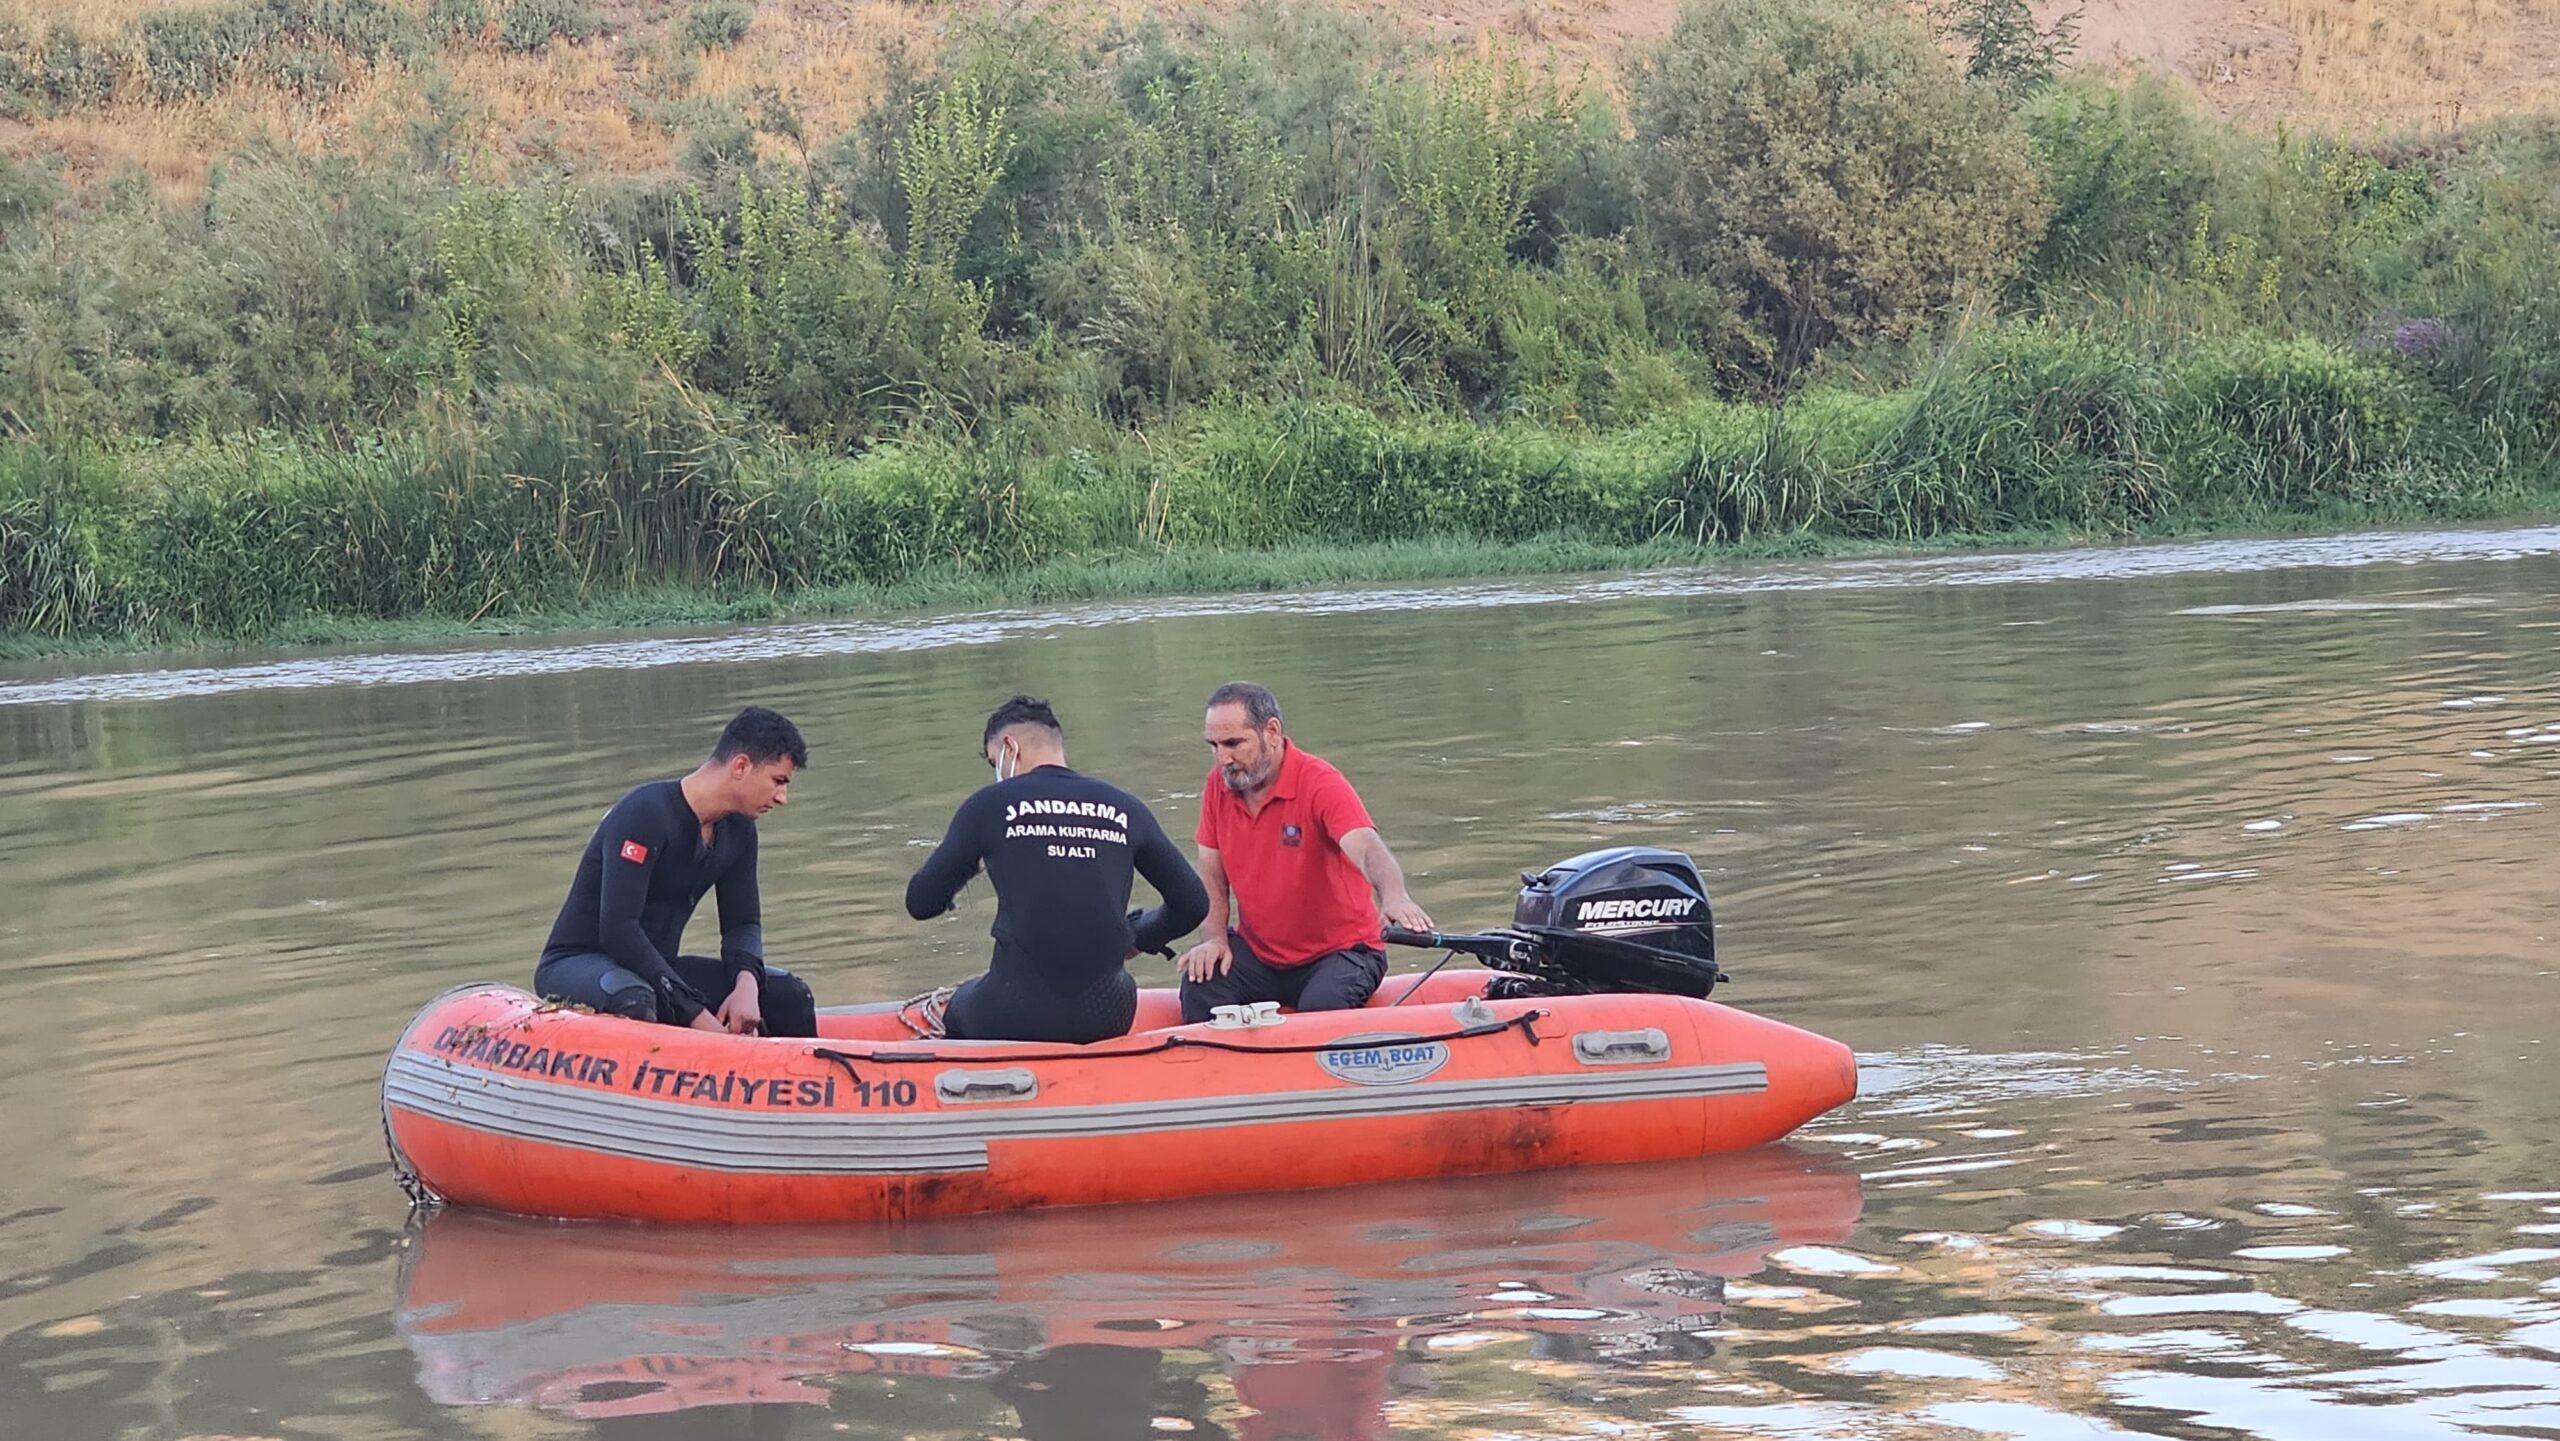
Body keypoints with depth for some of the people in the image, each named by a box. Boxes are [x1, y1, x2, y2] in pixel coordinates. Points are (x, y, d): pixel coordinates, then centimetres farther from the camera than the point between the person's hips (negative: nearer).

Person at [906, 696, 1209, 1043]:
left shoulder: (988, 805, 0)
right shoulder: (1125, 808, 7)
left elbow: (921, 904, 5)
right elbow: (1192, 904, 13)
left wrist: (968, 861, 25)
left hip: (1014, 1021, -2)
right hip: (1108, 1020, 2)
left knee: (959, 1006, 31)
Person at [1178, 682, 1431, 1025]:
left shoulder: (1322, 785, -18)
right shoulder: (1217, 787, 0)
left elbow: (1368, 849, -34)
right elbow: (1212, 877, 9)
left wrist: (1394, 896, -55)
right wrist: (1216, 938, -8)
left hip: (1338, 952, -5)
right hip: (1256, 952, 5)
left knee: (1322, 1007, -33)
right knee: (1200, 987, -21)